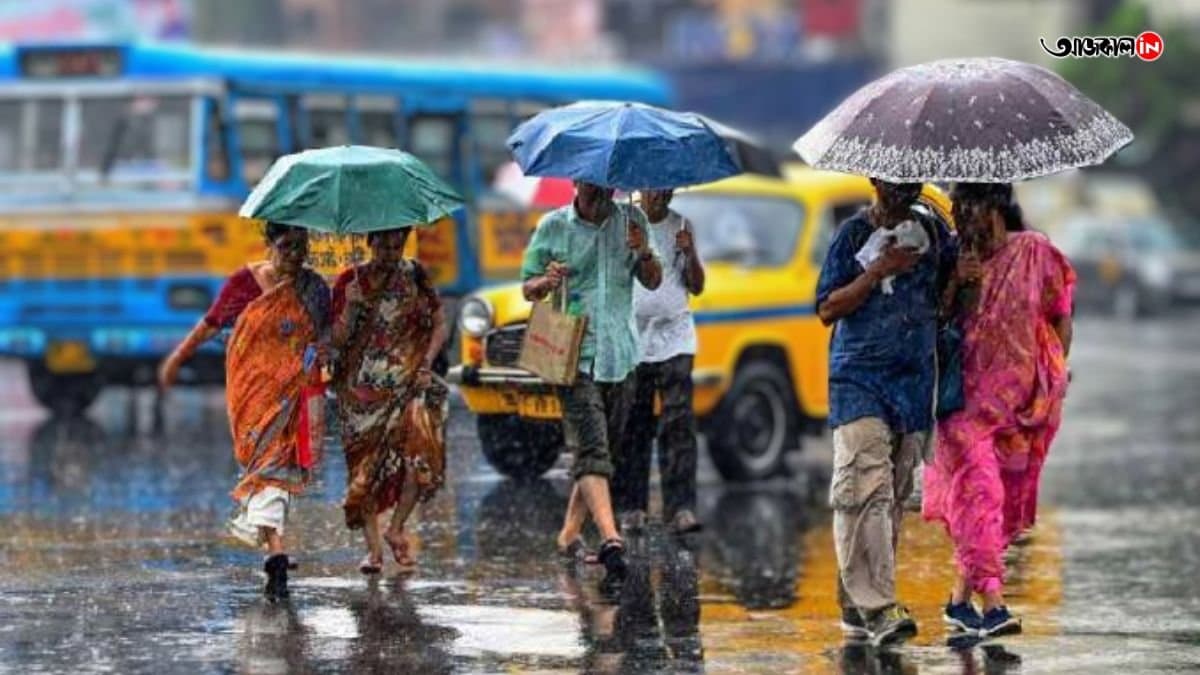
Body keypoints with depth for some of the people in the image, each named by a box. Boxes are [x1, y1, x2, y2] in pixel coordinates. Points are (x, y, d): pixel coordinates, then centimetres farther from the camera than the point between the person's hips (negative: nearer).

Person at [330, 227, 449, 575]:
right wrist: (353, 303, -18)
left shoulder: (415, 276, 5)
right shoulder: (350, 281, 3)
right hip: (362, 387, 0)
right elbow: (338, 339, -1)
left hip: (407, 383, 0)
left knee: (419, 453, -16)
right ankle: (373, 547, 7)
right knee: (366, 465, -2)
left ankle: (396, 530, 5)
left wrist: (426, 366, -4)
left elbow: (439, 324, 8)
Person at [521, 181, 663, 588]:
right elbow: (527, 287, 7)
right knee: (591, 451, -16)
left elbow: (653, 282, 14)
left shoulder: (631, 221, 9)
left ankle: (570, 533, 25)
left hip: (620, 356, 4)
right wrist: (546, 282, -16)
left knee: (603, 449, 11)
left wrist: (644, 253, -8)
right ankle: (610, 539, -29)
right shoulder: (552, 227, 1)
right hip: (574, 354, -4)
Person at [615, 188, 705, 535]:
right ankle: (631, 509, 6)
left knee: (679, 423, -9)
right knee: (633, 428, 1)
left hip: (674, 339, 1)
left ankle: (680, 509, -14)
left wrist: (690, 254, -6)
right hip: (632, 340, -1)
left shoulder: (680, 227, 11)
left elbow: (697, 287, 10)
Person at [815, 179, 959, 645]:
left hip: (915, 380, 4)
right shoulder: (854, 234, 0)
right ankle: (876, 606, -21)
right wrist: (879, 270, -12)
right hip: (859, 378, -4)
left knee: (894, 496, 4)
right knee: (866, 488, -15)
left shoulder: (933, 234, 11)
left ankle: (856, 604, 11)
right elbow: (827, 309, -4)